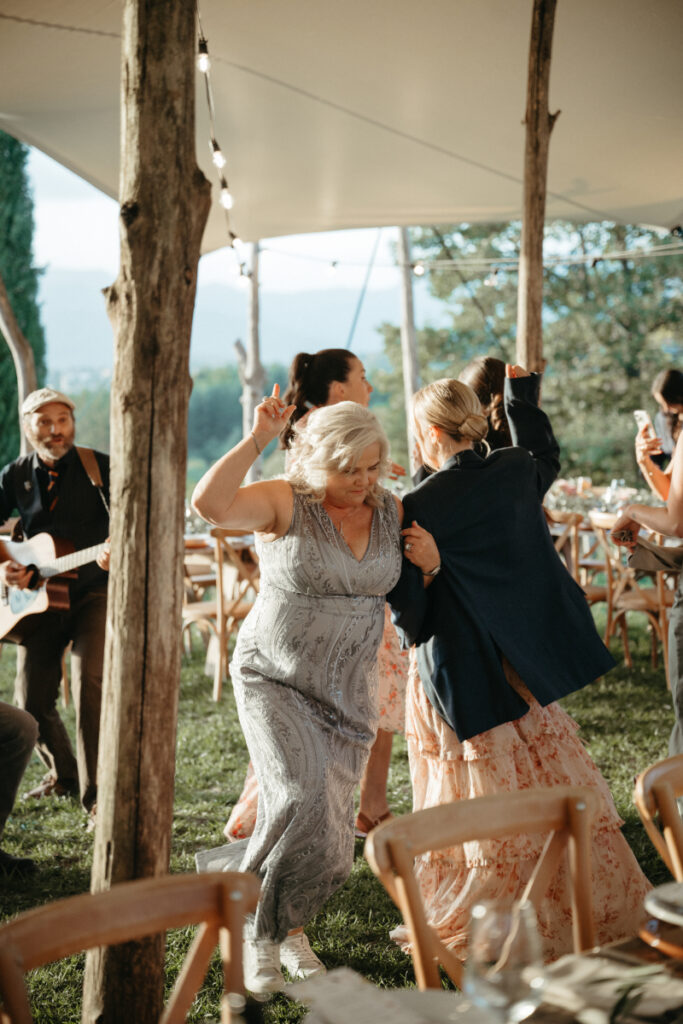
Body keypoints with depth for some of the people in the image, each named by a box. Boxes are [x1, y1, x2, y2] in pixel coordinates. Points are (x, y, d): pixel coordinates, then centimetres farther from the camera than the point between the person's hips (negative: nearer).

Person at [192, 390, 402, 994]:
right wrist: (259, 439, -28)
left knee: (330, 831, 6)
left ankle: (289, 926, 34)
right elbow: (209, 503, -32)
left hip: (347, 690, 5)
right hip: (274, 678, -5)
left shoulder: (391, 511, 2)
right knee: (302, 796, -23)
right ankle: (256, 932, 1)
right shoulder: (285, 503, -13)